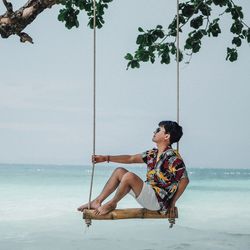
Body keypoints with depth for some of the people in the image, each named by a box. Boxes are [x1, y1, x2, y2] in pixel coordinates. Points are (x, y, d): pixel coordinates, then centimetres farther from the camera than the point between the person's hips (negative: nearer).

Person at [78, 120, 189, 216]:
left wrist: (172, 202, -12)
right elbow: (131, 159, 14)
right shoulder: (153, 154, 8)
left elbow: (185, 180, -18)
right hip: (148, 194, 9)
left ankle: (112, 204, -4)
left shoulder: (173, 158, -18)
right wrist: (106, 158, 11)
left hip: (159, 201, -9)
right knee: (119, 171, 7)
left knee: (129, 176, -27)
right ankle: (97, 201, 5)